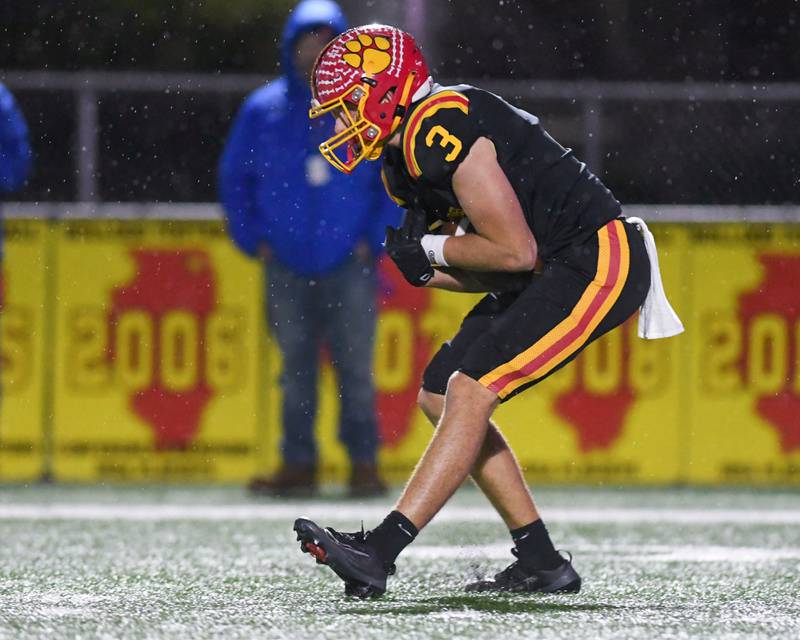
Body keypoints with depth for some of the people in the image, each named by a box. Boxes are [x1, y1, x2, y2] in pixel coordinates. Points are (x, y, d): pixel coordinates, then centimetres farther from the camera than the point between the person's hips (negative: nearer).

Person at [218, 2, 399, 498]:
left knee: (356, 368, -2)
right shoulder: (264, 109, 6)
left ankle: (364, 463, 4)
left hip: (350, 266, -2)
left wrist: (374, 239, -2)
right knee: (296, 369, 4)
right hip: (287, 268, 2)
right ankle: (299, 464, 9)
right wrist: (254, 239, 4)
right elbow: (234, 176, 13)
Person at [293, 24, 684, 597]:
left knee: (470, 391, -19)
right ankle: (541, 563, 11)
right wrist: (425, 269, -5)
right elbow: (494, 270, 14)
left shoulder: (441, 130, -21)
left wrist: (430, 248, -9)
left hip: (599, 260, -11)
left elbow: (515, 251, -23)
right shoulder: (405, 161, 11)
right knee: (440, 395, 8)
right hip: (553, 269, 11)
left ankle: (381, 551, -23)